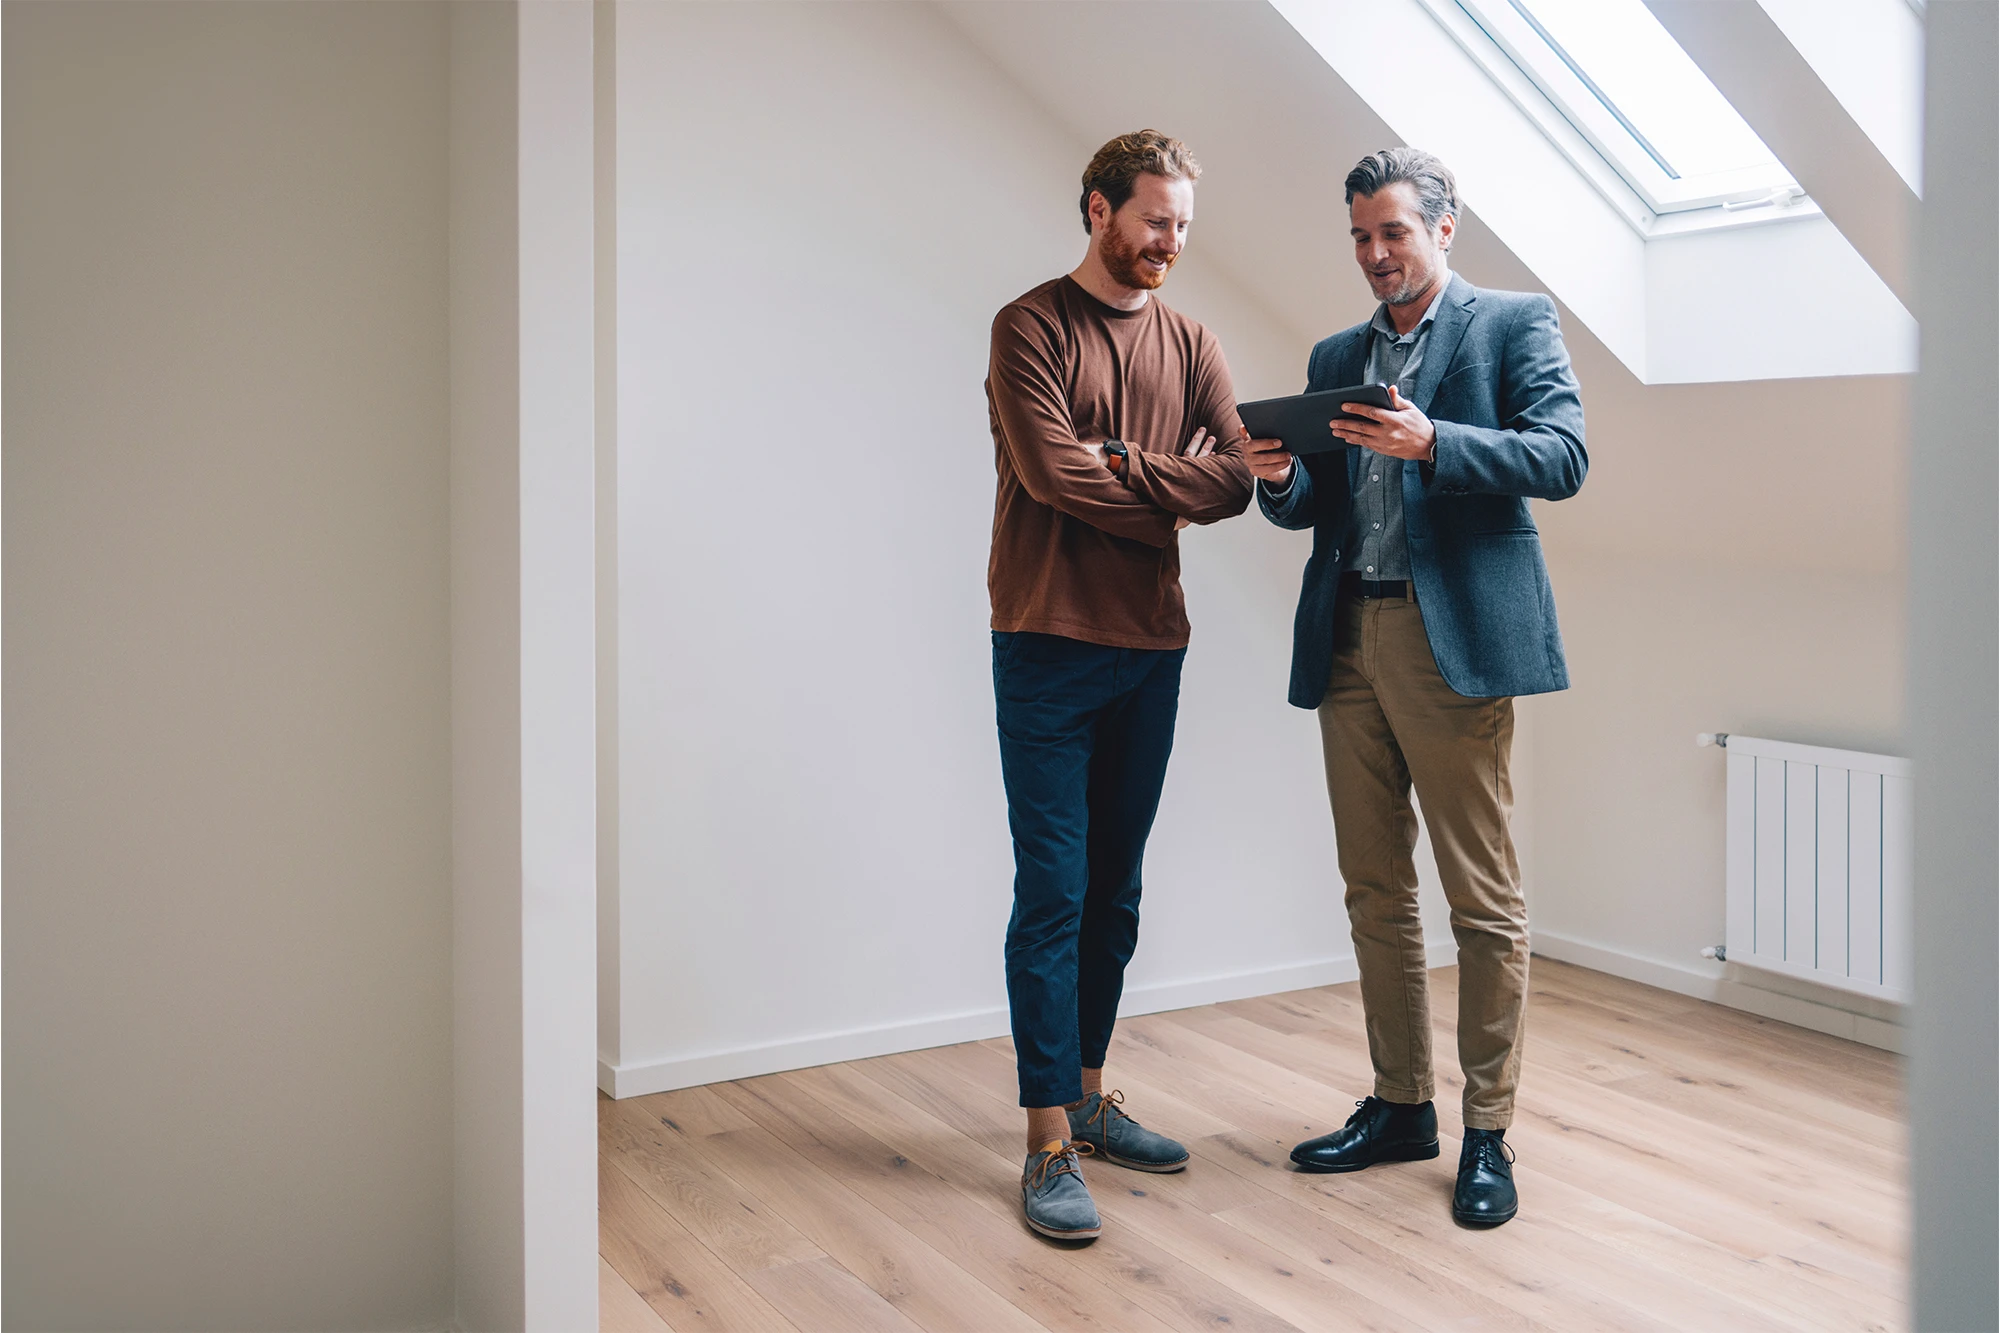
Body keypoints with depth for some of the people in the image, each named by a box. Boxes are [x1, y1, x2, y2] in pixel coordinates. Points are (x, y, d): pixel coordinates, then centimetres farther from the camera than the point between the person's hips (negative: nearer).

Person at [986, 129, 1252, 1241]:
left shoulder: (1192, 345, 13)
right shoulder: (1031, 327, -2)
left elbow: (1236, 479, 0)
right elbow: (1052, 473, -16)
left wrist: (1122, 463, -12)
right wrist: (1169, 490, -4)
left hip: (1152, 648, 6)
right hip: (1050, 647, -5)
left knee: (1116, 893, 13)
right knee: (1053, 892, -5)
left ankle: (1088, 1094, 26)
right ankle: (1051, 1144, 0)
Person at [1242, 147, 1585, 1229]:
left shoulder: (1515, 322, 5)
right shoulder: (1335, 357, 21)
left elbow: (1562, 458, -8)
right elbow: (1315, 507, 17)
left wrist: (1431, 442, -21)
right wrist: (1279, 477, -6)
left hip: (1455, 639, -6)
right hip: (1347, 642, 6)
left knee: (1483, 898, -2)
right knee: (1375, 893, 10)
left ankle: (1488, 1130, 8)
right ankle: (1400, 1106, 22)